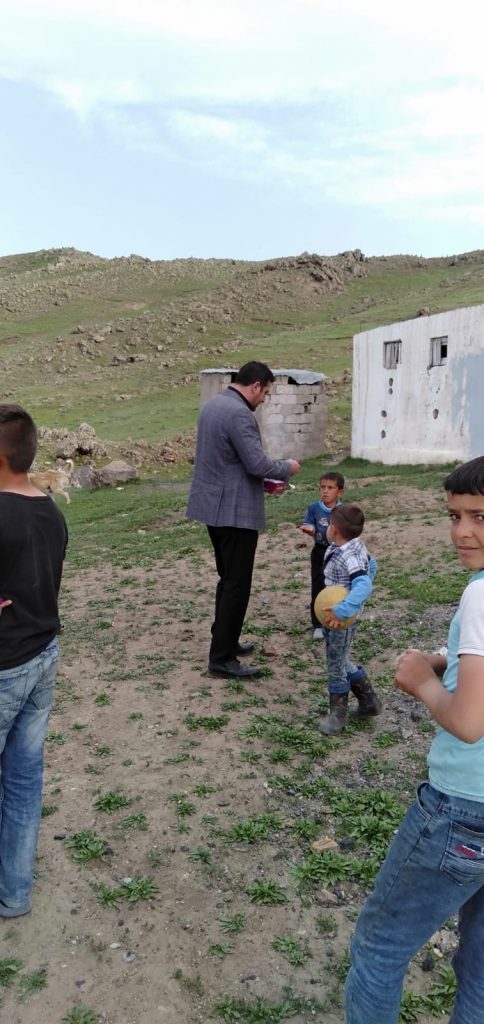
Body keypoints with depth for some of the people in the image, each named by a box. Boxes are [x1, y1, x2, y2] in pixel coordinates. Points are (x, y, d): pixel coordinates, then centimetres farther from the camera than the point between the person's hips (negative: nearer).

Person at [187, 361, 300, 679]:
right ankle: (222, 658, 4)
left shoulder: (212, 404, 11)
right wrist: (287, 468, -3)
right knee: (237, 585, -2)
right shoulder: (240, 414, -20)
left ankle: (225, 641, 30)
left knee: (227, 579, 20)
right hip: (235, 511, -10)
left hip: (214, 505, 10)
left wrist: (259, 482, 17)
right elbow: (257, 463, -22)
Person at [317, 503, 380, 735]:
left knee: (336, 666, 8)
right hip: (332, 616, 10)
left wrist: (342, 611, -47)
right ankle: (368, 701, 36)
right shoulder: (355, 547, -1)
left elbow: (363, 586, -43)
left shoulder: (348, 557, -31)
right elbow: (371, 565, 15)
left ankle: (337, 714, 27)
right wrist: (357, 588, 14)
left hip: (342, 620, -10)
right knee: (340, 662, 24)